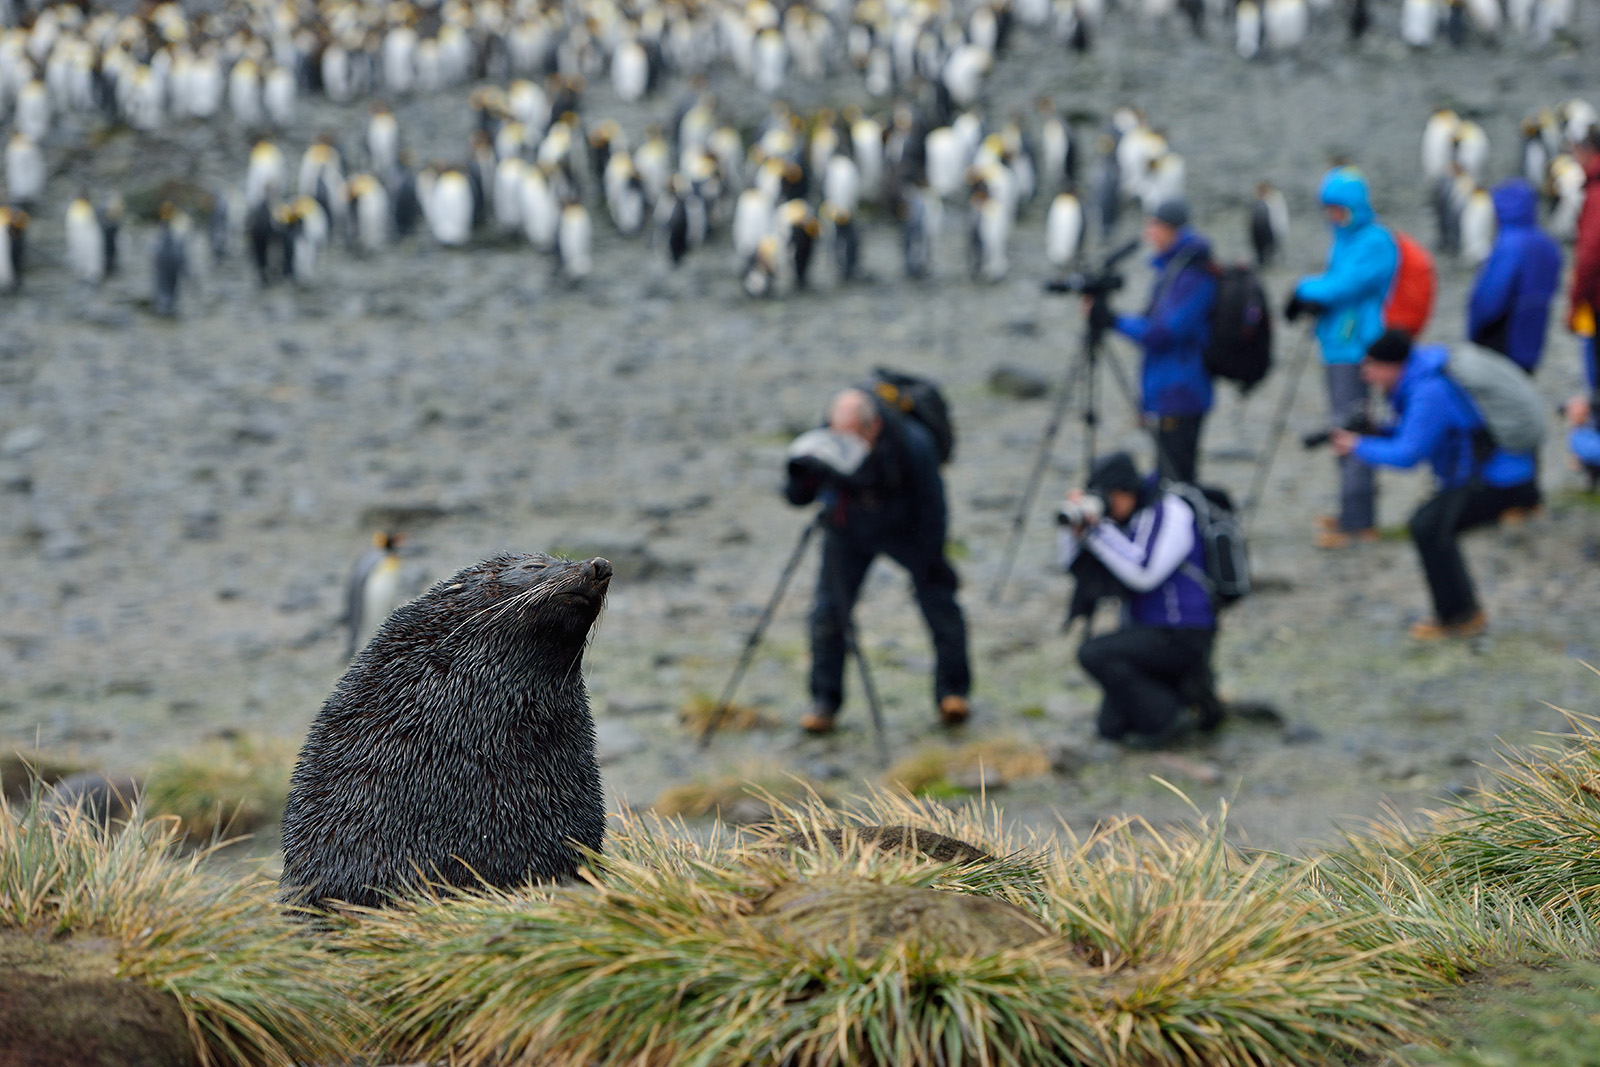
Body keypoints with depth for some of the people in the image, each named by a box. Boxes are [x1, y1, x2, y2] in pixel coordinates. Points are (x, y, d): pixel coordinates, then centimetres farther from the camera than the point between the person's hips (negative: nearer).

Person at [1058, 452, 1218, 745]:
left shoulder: (1170, 513, -14)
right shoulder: (1123, 517, 10)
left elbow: (1145, 573, -27)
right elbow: (1075, 568, 11)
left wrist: (1097, 529, -24)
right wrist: (1075, 528, -8)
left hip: (1181, 638, -9)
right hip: (1150, 633, 9)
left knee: (1094, 654, -27)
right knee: (1111, 727, 2)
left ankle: (1164, 719, -15)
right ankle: (1185, 694, 16)